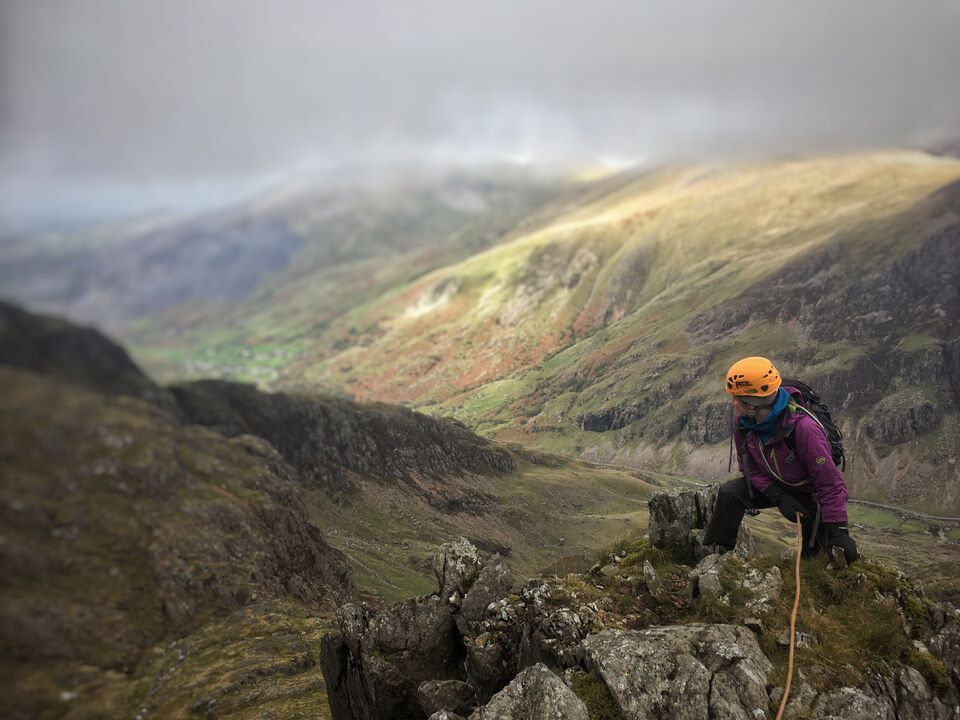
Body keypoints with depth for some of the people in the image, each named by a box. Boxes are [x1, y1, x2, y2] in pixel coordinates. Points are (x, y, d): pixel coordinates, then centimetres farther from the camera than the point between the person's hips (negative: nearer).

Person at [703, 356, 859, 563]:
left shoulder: (803, 428, -36)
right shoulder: (742, 420, -18)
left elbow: (830, 482, -31)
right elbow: (749, 467, -6)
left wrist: (838, 531, -31)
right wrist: (778, 496, -21)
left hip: (809, 493, -4)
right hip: (771, 484, 4)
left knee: (811, 552, -5)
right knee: (729, 493, -22)